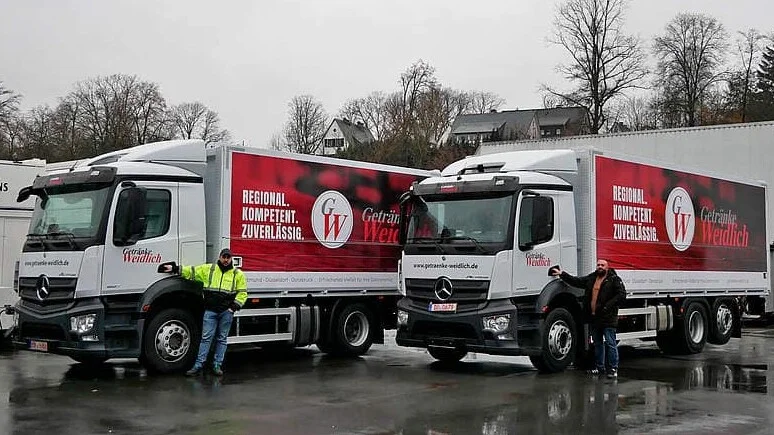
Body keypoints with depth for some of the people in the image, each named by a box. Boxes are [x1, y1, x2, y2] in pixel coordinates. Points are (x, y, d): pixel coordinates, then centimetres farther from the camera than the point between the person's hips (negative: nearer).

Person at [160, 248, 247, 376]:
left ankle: (217, 365, 12)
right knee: (206, 338, -1)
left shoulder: (238, 274, 5)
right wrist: (174, 269, 6)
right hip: (210, 310, 1)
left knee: (222, 339, 6)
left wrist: (234, 307, -6)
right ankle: (198, 365, 0)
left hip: (226, 312, 0)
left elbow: (242, 293, 4)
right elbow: (191, 271, 12)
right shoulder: (208, 269, 8)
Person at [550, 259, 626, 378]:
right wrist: (562, 274, 11)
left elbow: (621, 295, -11)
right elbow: (576, 281, 19)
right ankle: (599, 366, 23)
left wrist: (607, 306, -16)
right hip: (594, 317, 7)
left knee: (610, 343, -5)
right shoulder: (591, 278, 15)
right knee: (597, 343, 14)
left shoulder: (614, 279, -4)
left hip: (608, 318, -7)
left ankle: (613, 368, -1)